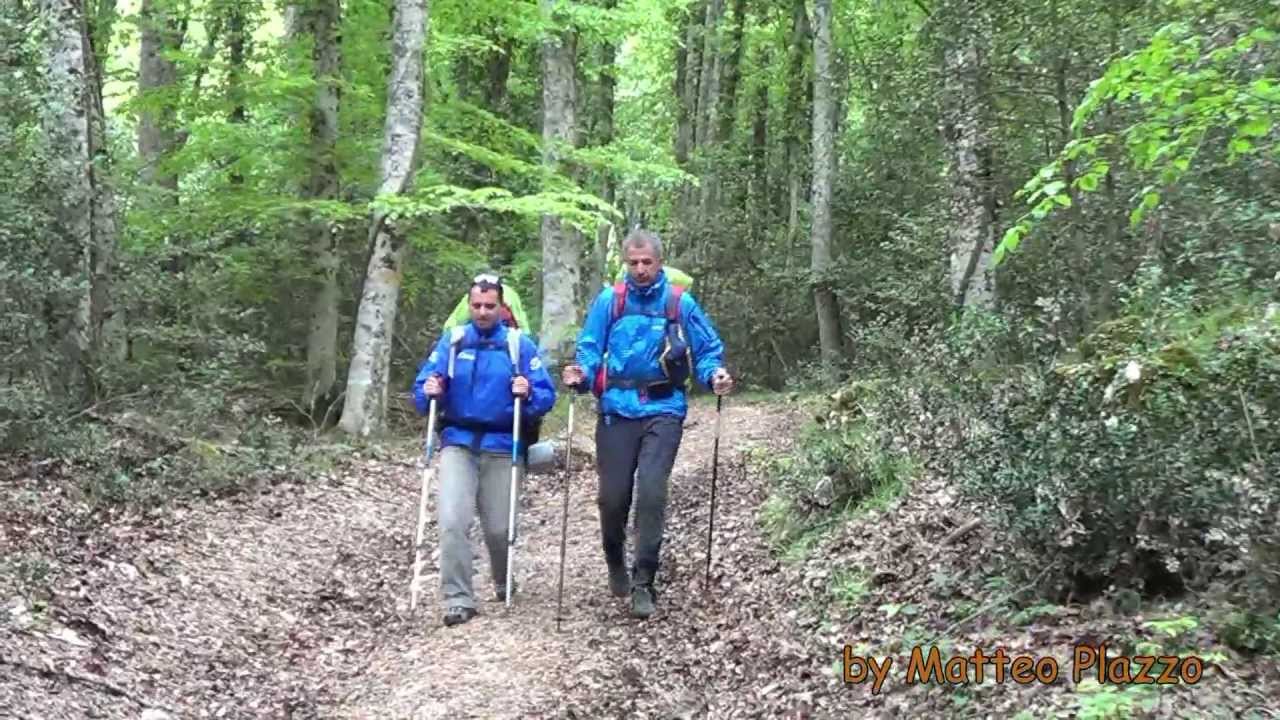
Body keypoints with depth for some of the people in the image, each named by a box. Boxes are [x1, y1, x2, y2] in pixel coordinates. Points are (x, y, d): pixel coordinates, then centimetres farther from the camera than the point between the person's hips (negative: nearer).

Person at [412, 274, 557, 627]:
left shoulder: (520, 344, 1)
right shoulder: (452, 341, 6)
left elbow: (546, 395, -2)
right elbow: (422, 388, 5)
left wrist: (528, 394, -23)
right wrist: (430, 393, -16)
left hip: (503, 448, -1)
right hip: (458, 443, 1)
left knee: (499, 528, 4)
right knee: (452, 521, -15)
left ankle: (505, 585, 33)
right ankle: (458, 598, -6)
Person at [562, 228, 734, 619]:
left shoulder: (680, 303, 0)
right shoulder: (609, 301, 2)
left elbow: (707, 349, 7)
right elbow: (590, 349, 5)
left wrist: (714, 375, -13)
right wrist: (581, 374, -15)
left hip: (663, 411, -1)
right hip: (617, 410, 1)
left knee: (651, 494, -11)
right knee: (613, 495, 4)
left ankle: (643, 584, -1)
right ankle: (615, 563, 33)